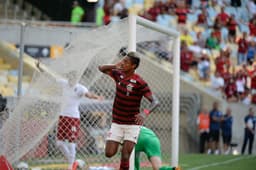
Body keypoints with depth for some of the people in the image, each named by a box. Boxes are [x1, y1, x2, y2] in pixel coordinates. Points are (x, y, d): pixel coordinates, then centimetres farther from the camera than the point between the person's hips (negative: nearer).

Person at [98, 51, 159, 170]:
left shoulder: (139, 83, -17)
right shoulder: (118, 75, 0)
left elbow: (155, 101, -21)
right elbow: (101, 68, 13)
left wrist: (145, 113, -41)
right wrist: (115, 66, -8)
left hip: (132, 124, -5)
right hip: (116, 123, 5)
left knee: (125, 156, -12)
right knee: (109, 153, -3)